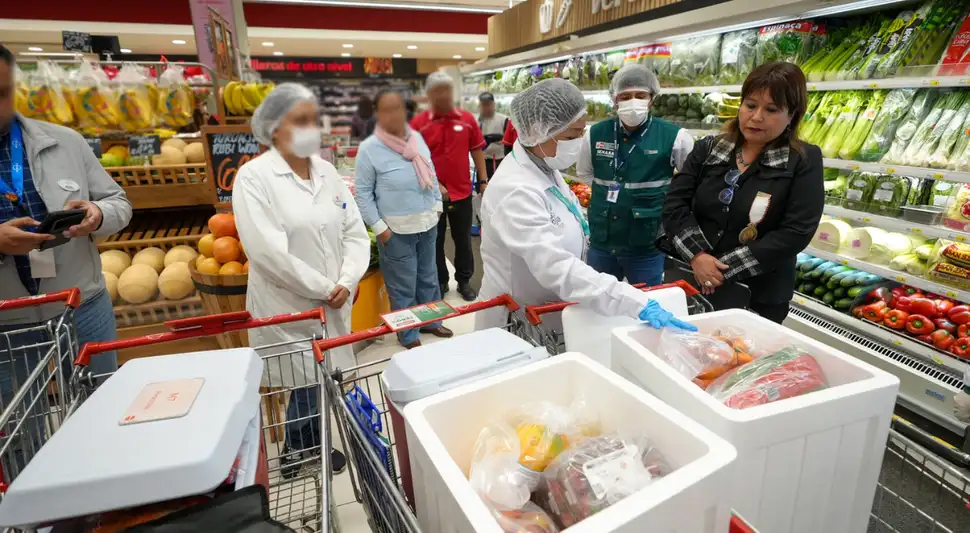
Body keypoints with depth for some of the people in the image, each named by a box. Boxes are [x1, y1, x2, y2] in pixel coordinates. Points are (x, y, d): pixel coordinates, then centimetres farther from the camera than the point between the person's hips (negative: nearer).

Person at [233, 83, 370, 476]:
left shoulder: (327, 171, 6)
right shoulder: (254, 176, -10)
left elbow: (355, 232, 5)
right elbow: (268, 251, -18)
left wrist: (347, 282, -9)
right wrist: (324, 288, -15)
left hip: (333, 303, 5)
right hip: (288, 308, -5)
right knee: (308, 387, 4)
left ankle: (310, 446, 40)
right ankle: (297, 451, 33)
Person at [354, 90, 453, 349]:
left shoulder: (417, 138, 5)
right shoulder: (369, 148, -12)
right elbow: (363, 193, -9)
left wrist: (437, 205, 12)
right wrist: (379, 227, -12)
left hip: (427, 222, 6)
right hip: (396, 229, -5)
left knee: (428, 277, 19)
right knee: (403, 285, 7)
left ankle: (431, 321, 38)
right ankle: (408, 334, 24)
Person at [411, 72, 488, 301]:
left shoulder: (467, 119, 0)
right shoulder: (418, 123, -7)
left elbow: (477, 150, 7)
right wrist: (433, 184, -14)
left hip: (462, 191, 2)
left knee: (463, 239, 13)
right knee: (435, 241, 11)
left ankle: (464, 281, 30)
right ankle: (440, 282, 28)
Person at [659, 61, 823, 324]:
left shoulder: (804, 161, -5)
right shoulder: (708, 149, 3)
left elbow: (796, 232, -14)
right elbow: (675, 203, -4)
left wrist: (725, 270, -20)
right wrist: (696, 255, -18)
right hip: (694, 282, 3)